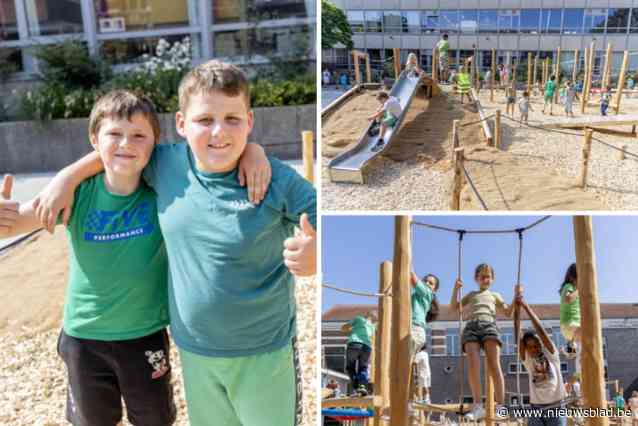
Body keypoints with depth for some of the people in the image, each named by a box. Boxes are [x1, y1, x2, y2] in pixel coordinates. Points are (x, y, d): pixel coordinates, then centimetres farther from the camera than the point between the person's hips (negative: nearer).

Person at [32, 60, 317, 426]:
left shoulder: (279, 182, -19)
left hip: (265, 354, -4)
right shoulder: (167, 164, -7)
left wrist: (316, 255, -34)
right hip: (194, 351, 4)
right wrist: (70, 176, 3)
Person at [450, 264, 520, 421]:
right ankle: (478, 406, -22)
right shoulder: (471, 295, 34)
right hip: (471, 327, 0)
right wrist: (456, 289, 13)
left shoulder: (494, 295, 33)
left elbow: (508, 312, 22)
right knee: (473, 365, -23)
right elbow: (453, 308, 25)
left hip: (489, 325, 0)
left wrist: (516, 296, 10)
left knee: (494, 365, -21)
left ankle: (500, 406, -22)